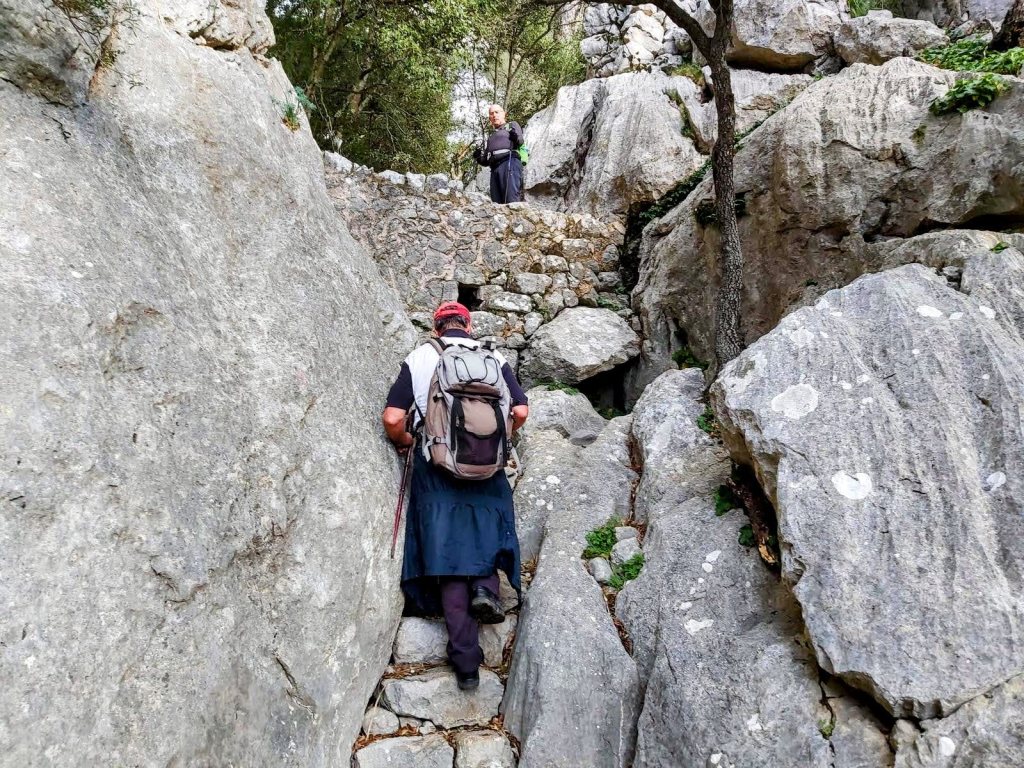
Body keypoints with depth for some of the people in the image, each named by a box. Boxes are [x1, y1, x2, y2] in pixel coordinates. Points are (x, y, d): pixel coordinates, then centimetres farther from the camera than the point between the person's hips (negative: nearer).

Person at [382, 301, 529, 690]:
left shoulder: (418, 359, 2)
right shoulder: (495, 360, 5)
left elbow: (392, 419, -7)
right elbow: (521, 412, -3)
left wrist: (404, 441, 14)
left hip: (436, 468, 0)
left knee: (447, 553, 4)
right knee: (486, 527, 25)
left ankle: (466, 661, 3)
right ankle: (486, 585, -3)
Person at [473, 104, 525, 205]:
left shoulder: (512, 125, 21)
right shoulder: (491, 137, 36)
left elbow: (520, 141, 2)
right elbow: (486, 161, 29)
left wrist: (515, 137, -18)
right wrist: (478, 158, 9)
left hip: (509, 162, -6)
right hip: (495, 167, 6)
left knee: (512, 201, -23)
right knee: (497, 203, -9)